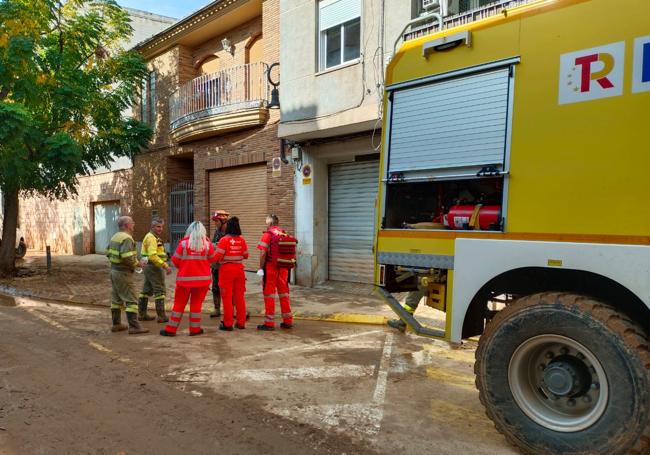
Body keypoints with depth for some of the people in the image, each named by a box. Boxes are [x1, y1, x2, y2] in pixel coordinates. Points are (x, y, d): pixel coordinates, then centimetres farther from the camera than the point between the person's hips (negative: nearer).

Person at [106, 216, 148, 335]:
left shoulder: (115, 236, 10)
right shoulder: (127, 238, -19)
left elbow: (108, 253, 17)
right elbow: (127, 257, -30)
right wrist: (137, 263, -14)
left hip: (114, 270, 10)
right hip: (123, 273, -10)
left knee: (116, 299, 15)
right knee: (131, 300, -6)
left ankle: (116, 324, 23)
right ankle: (134, 326, -5)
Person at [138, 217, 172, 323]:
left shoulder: (153, 237, 17)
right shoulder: (152, 238, -15)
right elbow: (153, 256, -26)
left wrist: (165, 265, 20)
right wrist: (165, 266, -27)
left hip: (148, 267, 10)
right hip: (154, 267, -10)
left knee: (147, 290, 14)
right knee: (159, 290, -6)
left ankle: (142, 314, 22)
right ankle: (161, 316, -4)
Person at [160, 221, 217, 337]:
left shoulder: (184, 243, -6)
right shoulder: (207, 243, -4)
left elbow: (175, 260, -4)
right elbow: (213, 258, 6)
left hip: (185, 278, 0)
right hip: (202, 278, 0)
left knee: (179, 304, 9)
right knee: (196, 303, 10)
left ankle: (171, 329, 14)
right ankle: (194, 329, 13)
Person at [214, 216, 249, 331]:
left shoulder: (224, 240, -12)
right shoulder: (242, 240, 1)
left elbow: (218, 256, -15)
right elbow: (246, 255, 7)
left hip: (226, 269, -4)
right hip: (239, 269, 4)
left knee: (227, 297, 4)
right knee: (239, 296, 11)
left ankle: (228, 323, 7)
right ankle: (241, 322, 16)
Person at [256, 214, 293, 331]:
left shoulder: (267, 235, -9)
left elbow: (263, 253, -14)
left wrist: (261, 268, -7)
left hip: (270, 268, -5)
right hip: (283, 268, 5)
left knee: (269, 295, 3)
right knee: (284, 293, 13)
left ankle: (269, 323, 6)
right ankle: (288, 321, 19)